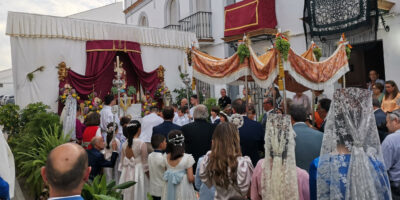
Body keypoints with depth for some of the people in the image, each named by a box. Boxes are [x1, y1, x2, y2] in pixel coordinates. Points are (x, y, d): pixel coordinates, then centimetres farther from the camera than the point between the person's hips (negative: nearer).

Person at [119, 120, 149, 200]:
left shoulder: (124, 144, 1)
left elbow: (122, 162, 7)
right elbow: (145, 163, -8)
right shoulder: (141, 143, -13)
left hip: (126, 174, 5)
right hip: (138, 173, -5)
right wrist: (149, 177, 3)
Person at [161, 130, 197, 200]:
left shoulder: (165, 157, -6)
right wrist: (195, 178, 4)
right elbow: (190, 179, -16)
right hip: (183, 191, -4)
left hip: (169, 190, 4)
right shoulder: (188, 158, -18)